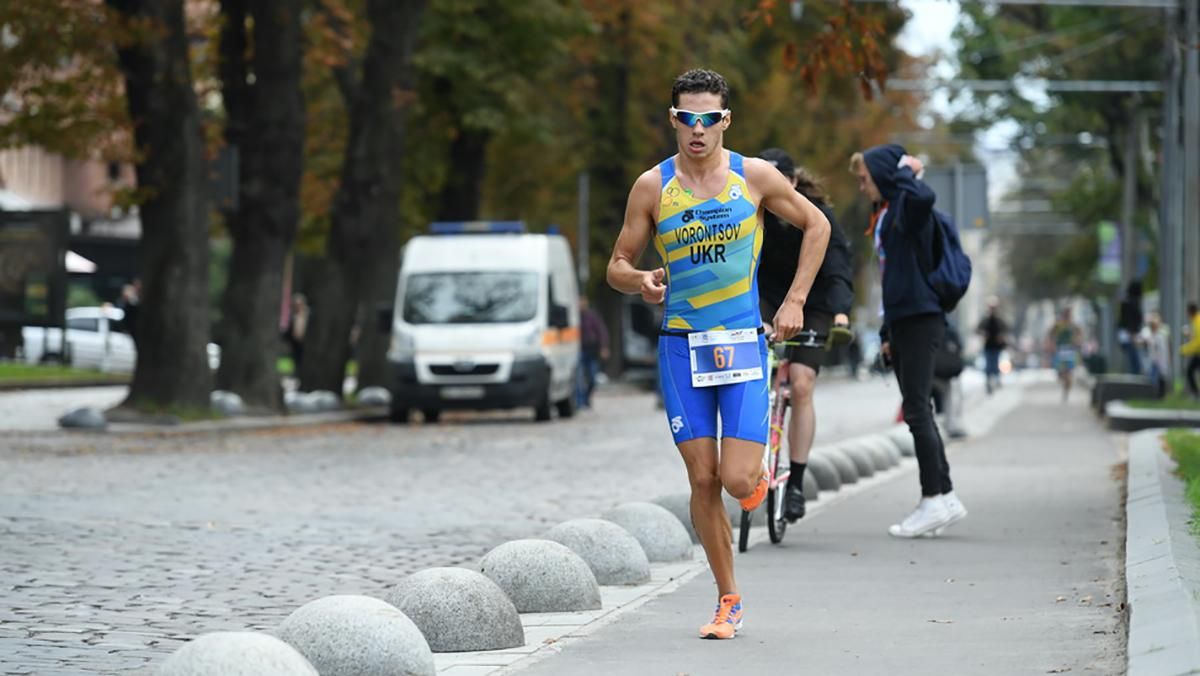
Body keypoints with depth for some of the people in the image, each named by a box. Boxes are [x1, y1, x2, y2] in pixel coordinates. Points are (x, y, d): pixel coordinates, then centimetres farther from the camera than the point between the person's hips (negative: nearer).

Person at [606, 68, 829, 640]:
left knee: (737, 479, -12)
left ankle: (760, 477, 27)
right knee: (703, 480, 0)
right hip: (681, 346, 1)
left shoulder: (754, 176, -1)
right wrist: (641, 282, -17)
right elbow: (617, 267, 6)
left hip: (743, 342, -1)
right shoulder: (652, 187, 0)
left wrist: (795, 301, 5)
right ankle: (728, 600, 13)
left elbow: (816, 225, 12)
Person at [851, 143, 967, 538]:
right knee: (917, 412, 9)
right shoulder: (883, 216, 21)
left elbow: (923, 197, -36)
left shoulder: (906, 207, -8)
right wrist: (887, 333, 23)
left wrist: (905, 172, -16)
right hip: (902, 322, 10)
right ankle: (945, 498, 12)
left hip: (920, 320, -10)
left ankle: (934, 501, -9)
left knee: (916, 410, -10)